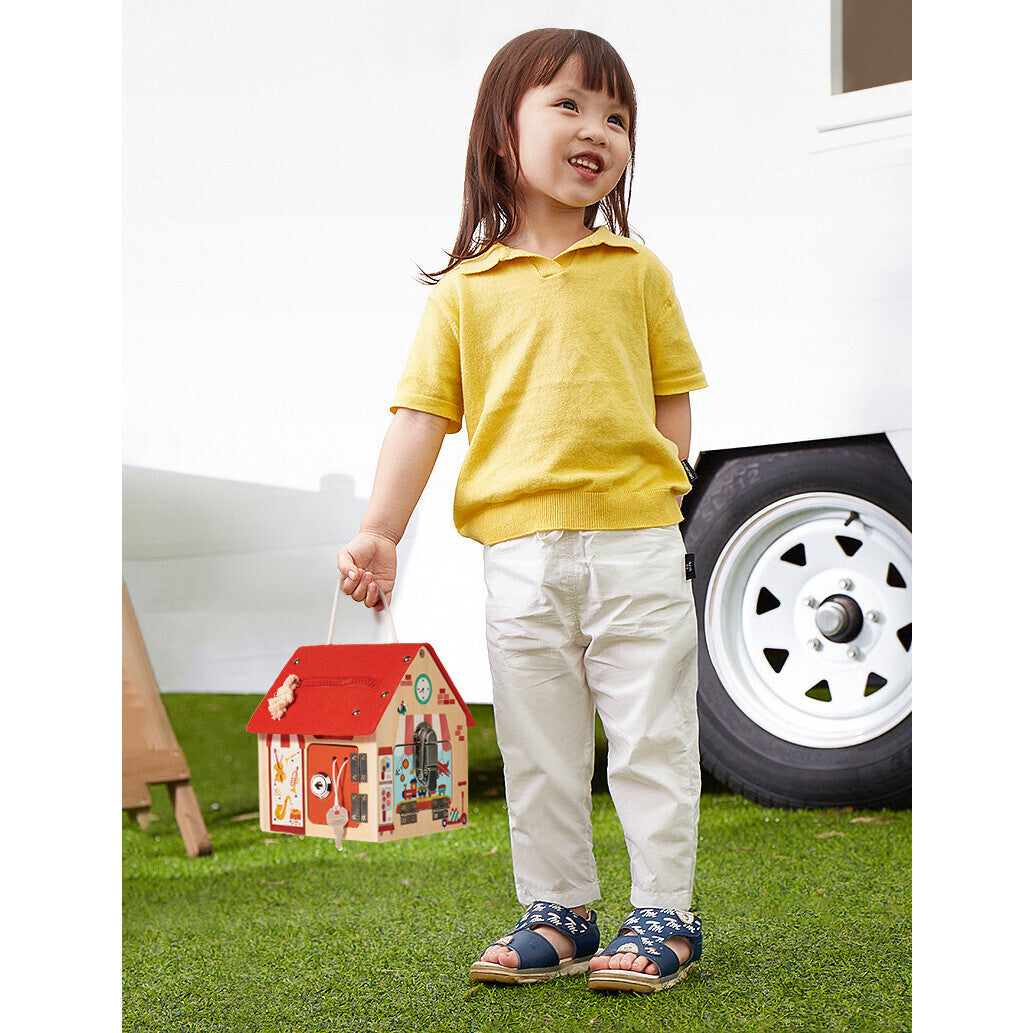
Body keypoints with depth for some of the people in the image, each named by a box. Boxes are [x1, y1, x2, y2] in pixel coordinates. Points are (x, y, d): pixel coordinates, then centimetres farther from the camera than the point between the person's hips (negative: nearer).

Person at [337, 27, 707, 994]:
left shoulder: (638, 272, 8)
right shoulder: (465, 289, 6)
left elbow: (672, 396, 11)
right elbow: (423, 413, 3)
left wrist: (654, 495, -2)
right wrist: (378, 531, -5)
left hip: (635, 542, 0)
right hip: (518, 550, 1)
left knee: (651, 734, 4)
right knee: (538, 748, 9)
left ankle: (663, 914, 16)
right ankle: (556, 912, 23)